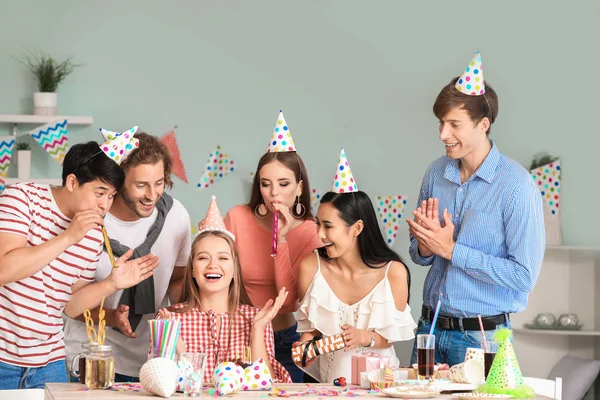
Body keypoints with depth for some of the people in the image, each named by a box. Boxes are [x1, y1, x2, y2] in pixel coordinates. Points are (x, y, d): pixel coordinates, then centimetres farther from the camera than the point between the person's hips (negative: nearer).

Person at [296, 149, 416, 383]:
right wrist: (304, 346, -12)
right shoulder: (311, 267, -5)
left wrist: (366, 338, -18)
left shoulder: (393, 272, -8)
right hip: (327, 376, 1)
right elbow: (310, 327, 9)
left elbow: (394, 334, 1)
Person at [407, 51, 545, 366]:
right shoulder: (436, 173, 4)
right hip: (430, 327, 5)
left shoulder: (516, 185, -14)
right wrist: (425, 245, -9)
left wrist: (451, 249, -17)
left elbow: (524, 276, -19)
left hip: (481, 338, -5)